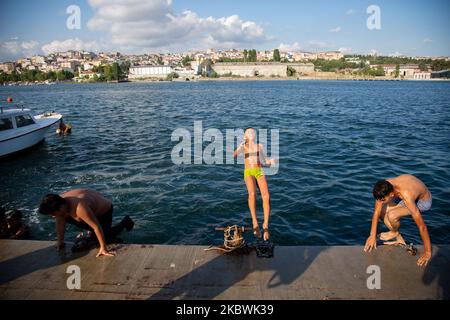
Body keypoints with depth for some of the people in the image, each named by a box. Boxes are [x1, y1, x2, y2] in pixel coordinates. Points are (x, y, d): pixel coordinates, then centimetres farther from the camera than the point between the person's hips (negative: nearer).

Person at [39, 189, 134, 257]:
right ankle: (92, 230, 19)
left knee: (106, 238, -10)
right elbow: (60, 223, -6)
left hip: (104, 209, -7)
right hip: (93, 205, 8)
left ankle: (125, 222, 15)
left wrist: (103, 248, -35)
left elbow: (97, 227, -40)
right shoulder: (59, 203, -22)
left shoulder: (79, 208, -44)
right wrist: (60, 241, -2)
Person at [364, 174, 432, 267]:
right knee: (381, 211, -8)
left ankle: (395, 232, 8)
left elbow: (422, 226, -35)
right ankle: (398, 238, 11)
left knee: (392, 215, -27)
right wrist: (373, 235, -17)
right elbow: (377, 211, -17)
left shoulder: (407, 197, -42)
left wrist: (427, 252, -27)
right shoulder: (385, 187, -26)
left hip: (423, 201, -6)